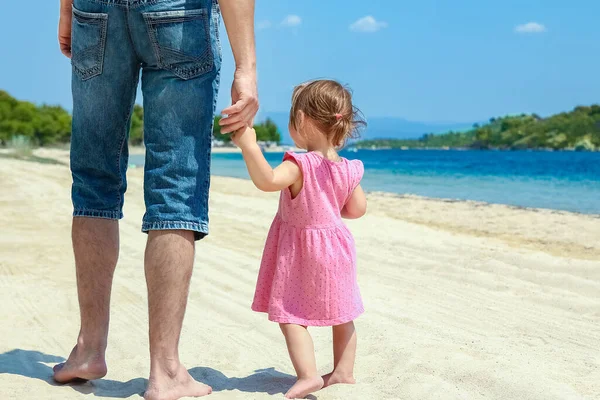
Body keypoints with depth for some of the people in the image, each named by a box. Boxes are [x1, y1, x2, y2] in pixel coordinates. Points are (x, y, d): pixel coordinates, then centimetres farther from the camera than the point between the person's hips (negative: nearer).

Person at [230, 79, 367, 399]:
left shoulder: (300, 165, -23)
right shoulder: (347, 169, -3)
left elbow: (267, 180, -39)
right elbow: (357, 209, 5)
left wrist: (249, 145, -40)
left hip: (301, 251, -6)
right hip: (335, 245, 6)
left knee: (290, 314, 2)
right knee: (340, 312, 18)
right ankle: (343, 371, 27)